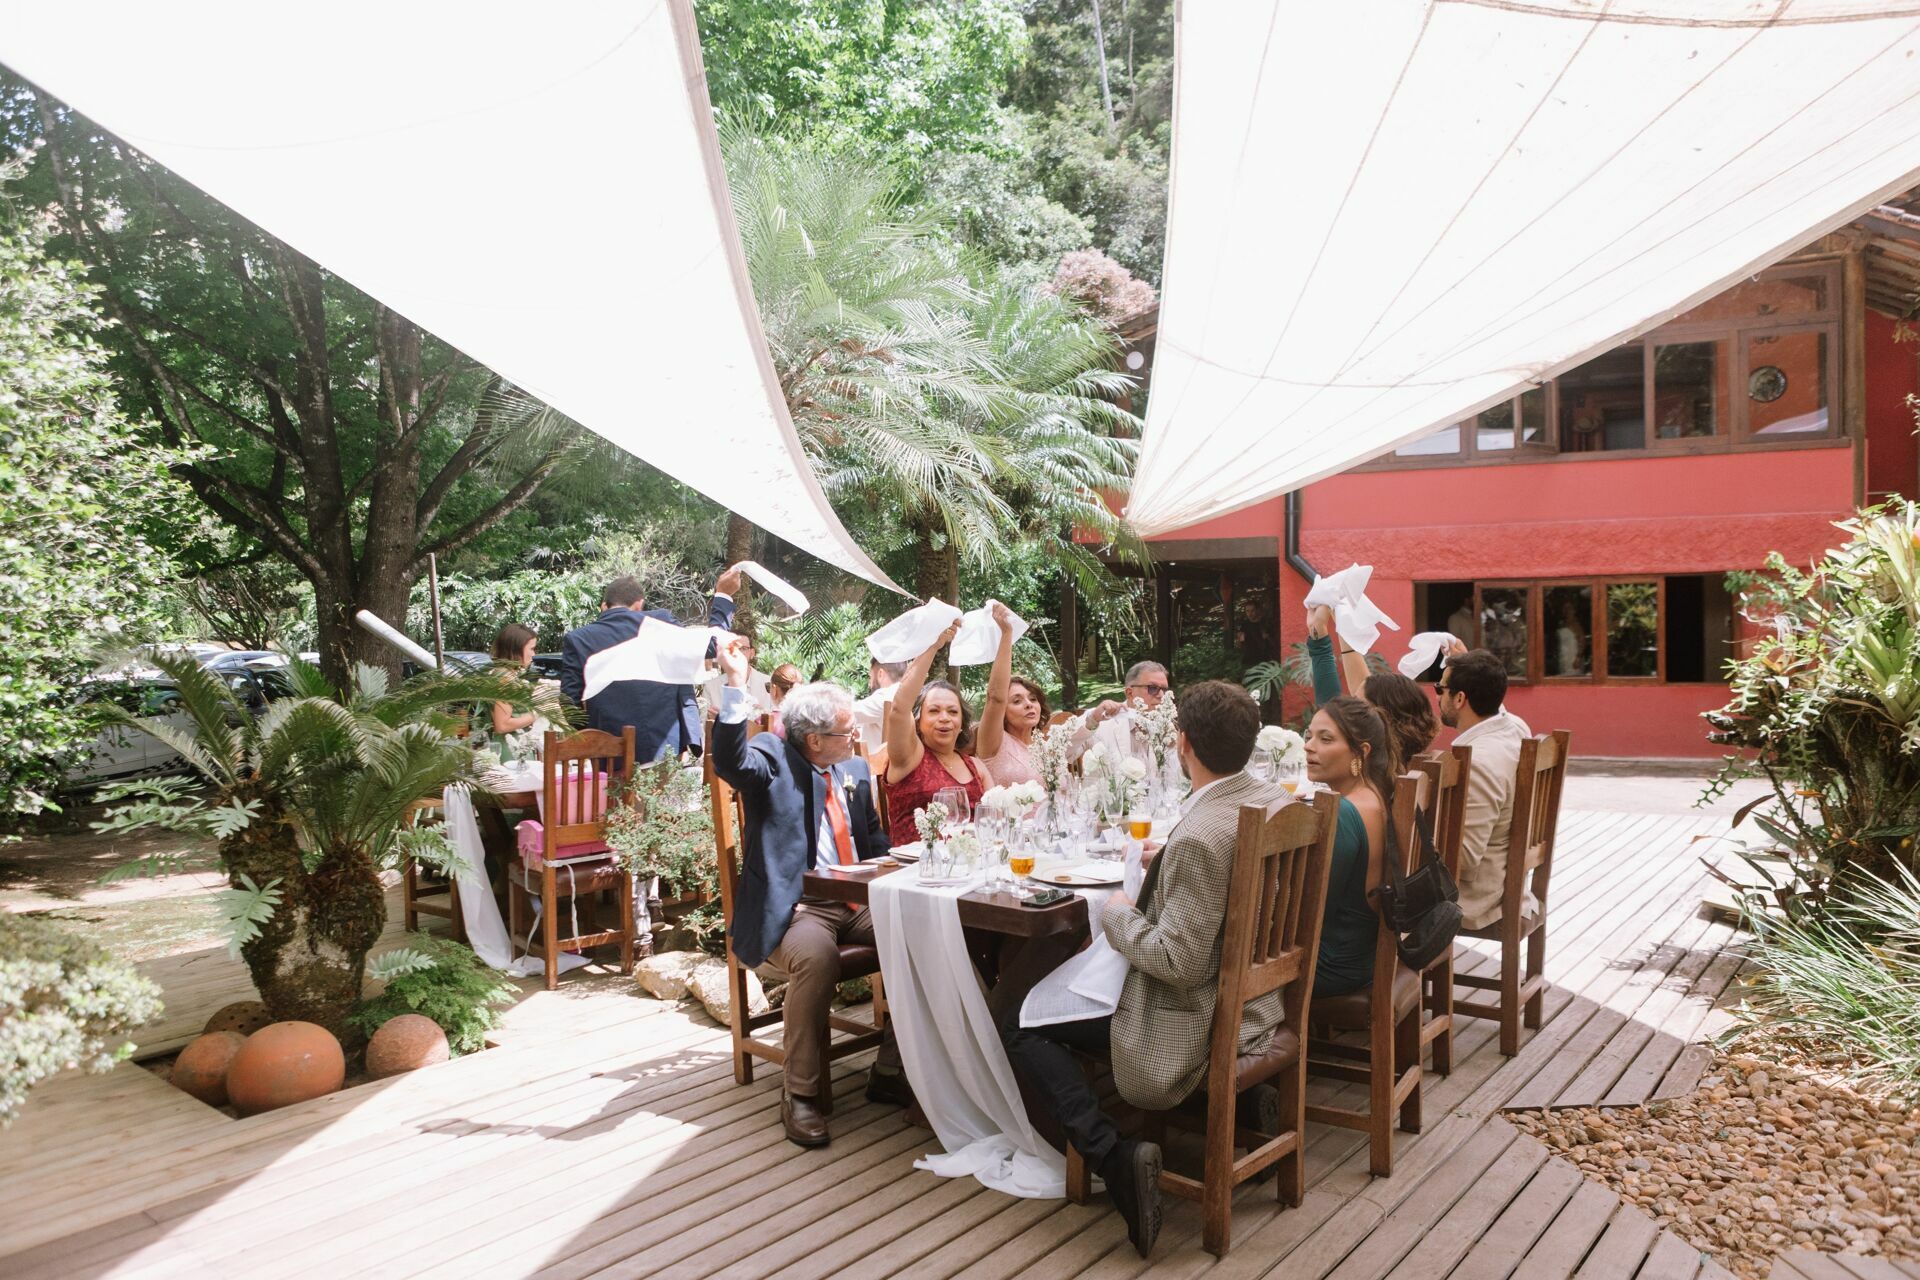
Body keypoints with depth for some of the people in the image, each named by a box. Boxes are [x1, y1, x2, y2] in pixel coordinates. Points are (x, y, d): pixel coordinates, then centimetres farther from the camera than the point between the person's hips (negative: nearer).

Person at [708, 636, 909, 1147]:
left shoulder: (856, 769, 16)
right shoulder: (772, 758, -3)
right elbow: (730, 761, -26)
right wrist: (735, 685, -34)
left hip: (857, 901, 6)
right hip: (795, 907, -6)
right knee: (816, 954, -37)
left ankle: (892, 1071, -2)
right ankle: (802, 1093, -17)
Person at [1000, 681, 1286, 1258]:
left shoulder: (1198, 836, -30)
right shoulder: (1276, 800, -3)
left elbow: (1179, 962, -28)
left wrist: (1119, 914, -12)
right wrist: (1166, 868, 9)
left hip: (1197, 1025, -8)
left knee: (1020, 1026, 3)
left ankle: (1113, 1153, -10)